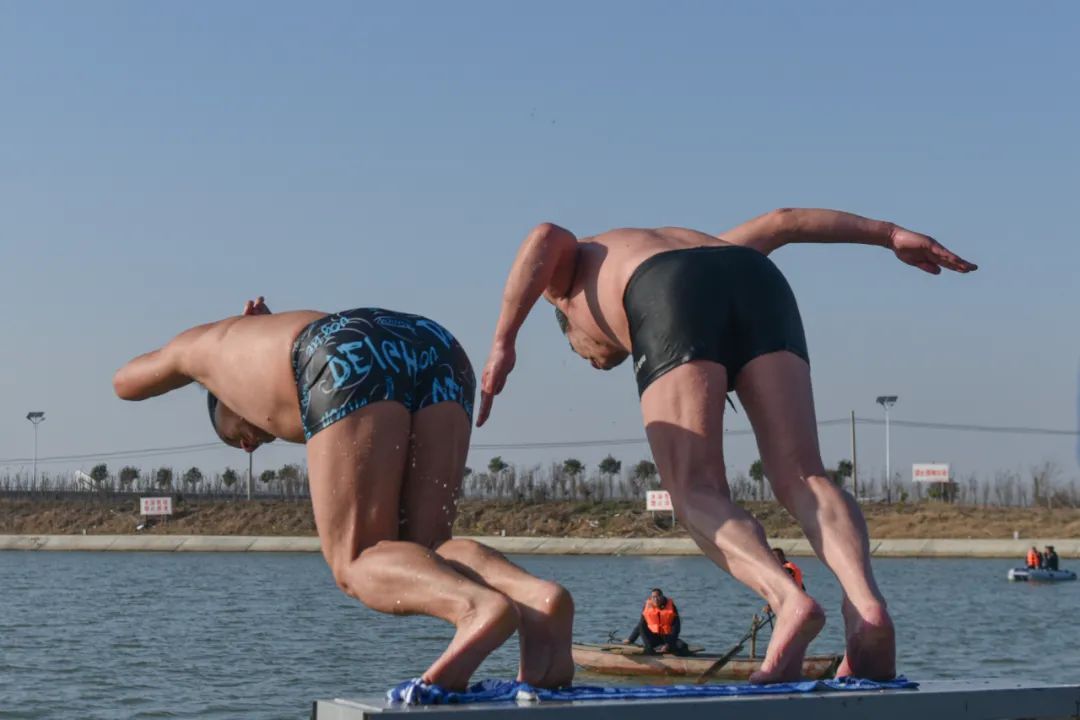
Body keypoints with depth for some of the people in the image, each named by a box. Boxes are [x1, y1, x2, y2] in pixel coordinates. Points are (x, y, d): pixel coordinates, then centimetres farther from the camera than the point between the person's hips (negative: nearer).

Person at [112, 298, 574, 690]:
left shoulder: (211, 339, 41)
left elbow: (126, 383, 58)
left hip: (358, 366, -5)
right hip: (439, 355, 5)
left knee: (361, 566, -4)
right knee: (418, 555, 5)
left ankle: (480, 607, -38)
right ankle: (538, 599, -28)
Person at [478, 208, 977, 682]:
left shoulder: (566, 269, 37)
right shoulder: (695, 248, 47)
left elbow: (545, 237, 13)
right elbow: (780, 223, 34)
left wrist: (502, 345, 7)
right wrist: (891, 236, 27)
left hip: (676, 312, -4)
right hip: (760, 286, 4)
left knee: (697, 497, -6)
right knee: (802, 480, -4)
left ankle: (788, 599, -34)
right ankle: (866, 603, -31)